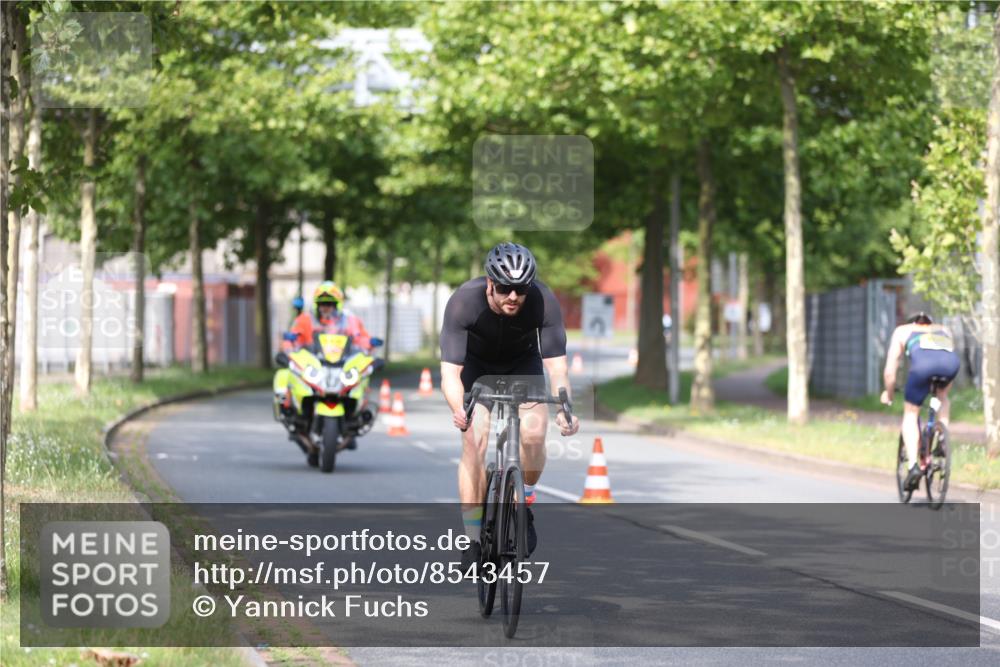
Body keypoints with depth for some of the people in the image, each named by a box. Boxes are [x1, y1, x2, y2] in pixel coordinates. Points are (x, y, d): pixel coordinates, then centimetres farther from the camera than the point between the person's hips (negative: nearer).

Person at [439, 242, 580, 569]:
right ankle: (473, 541, -10)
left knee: (533, 434, -21)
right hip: (476, 364, -1)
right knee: (474, 442, -18)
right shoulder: (464, 302, -35)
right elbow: (449, 371, -38)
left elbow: (556, 365, -32)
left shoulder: (544, 301, -32)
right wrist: (459, 410, -58)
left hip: (523, 361, 1)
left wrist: (564, 409, -50)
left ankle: (526, 503, 8)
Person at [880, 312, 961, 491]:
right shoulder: (944, 331, 41)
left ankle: (913, 464, 0)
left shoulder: (902, 331, 34)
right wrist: (944, 393, 56)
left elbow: (890, 372, 30)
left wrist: (888, 394, 46)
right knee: (941, 395, 35)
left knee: (910, 414, 15)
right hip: (951, 362, 2)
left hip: (923, 363, -2)